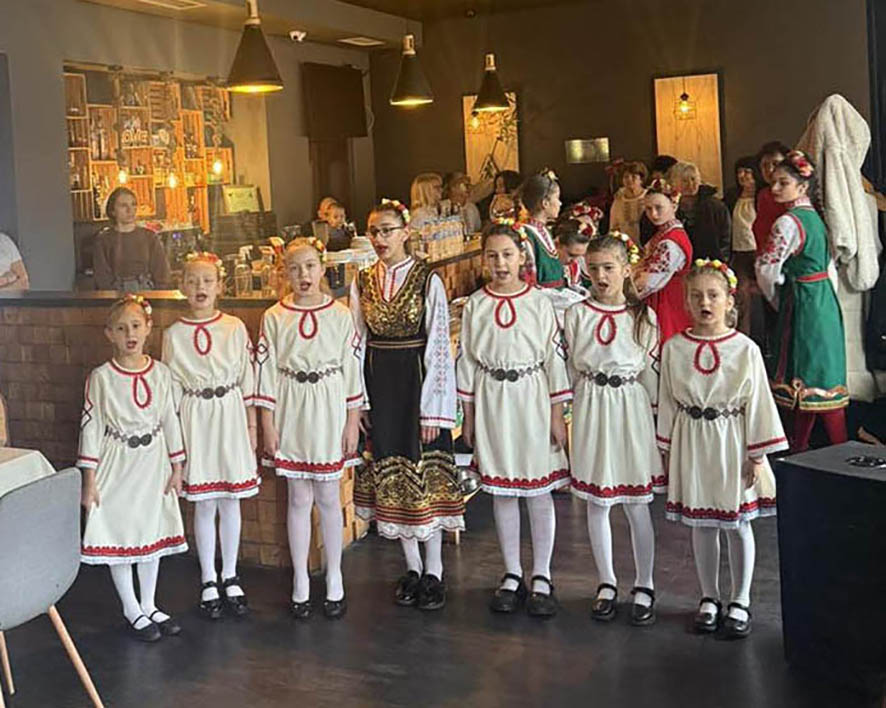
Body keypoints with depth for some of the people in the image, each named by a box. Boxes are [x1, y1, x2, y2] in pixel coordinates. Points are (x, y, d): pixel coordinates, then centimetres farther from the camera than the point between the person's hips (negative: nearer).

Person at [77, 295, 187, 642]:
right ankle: (132, 612, 20)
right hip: (117, 466, -3)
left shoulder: (161, 373, -1)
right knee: (119, 536, 4)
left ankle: (148, 606, 29)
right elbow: (91, 428, -9)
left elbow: (170, 420, 5)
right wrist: (89, 480, -10)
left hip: (153, 464, 3)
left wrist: (176, 467, 6)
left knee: (153, 534, 13)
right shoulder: (101, 378, -11)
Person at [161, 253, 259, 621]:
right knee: (204, 504, 5)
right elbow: (172, 387, 3)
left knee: (230, 501, 8)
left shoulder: (235, 328, 0)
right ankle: (208, 581, 18)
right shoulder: (173, 334, -1)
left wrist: (251, 424, 5)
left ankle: (230, 577, 22)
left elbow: (247, 379, 4)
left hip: (230, 415, 1)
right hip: (195, 420, 0)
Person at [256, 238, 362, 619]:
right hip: (290, 415, 1)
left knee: (328, 497, 6)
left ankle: (334, 581, 19)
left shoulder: (340, 315, -1)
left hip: (329, 413, -1)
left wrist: (353, 421, 0)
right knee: (298, 498, 7)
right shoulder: (274, 317, 0)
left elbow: (352, 367, 1)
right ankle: (300, 583, 19)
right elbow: (266, 370, 1)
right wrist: (267, 423, -3)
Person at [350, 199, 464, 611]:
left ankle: (433, 573, 11)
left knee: (426, 475, 0)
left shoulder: (427, 280, -7)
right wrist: (357, 401, 3)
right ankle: (412, 568, 21)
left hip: (417, 381, -4)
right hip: (378, 384, 4)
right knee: (391, 475, 9)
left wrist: (432, 408, -11)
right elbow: (357, 342, 8)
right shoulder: (362, 282, 6)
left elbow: (439, 345, -8)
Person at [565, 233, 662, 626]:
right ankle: (607, 583, 23)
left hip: (630, 410, -1)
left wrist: (657, 417, 3)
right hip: (591, 411, 1)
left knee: (636, 503, 4)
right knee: (596, 502, 8)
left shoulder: (643, 316, -1)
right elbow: (568, 369, 5)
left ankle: (644, 586, 17)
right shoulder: (576, 315, 1)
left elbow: (652, 372, 3)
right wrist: (567, 412, 4)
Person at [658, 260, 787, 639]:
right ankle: (709, 598, 27)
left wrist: (757, 456, -4)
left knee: (738, 523, 8)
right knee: (701, 524, 11)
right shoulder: (674, 348, -2)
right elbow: (668, 402, 4)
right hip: (692, 442, 2)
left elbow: (758, 403, -3)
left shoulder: (745, 349, -7)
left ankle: (740, 602, 22)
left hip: (732, 443, -2)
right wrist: (668, 451, 5)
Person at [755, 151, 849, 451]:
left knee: (814, 379, -4)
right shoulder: (813, 216, 11)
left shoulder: (789, 222, -17)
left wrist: (777, 300, 0)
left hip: (802, 302, -9)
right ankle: (798, 449, 21)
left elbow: (767, 269, -18)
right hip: (824, 300, 9)